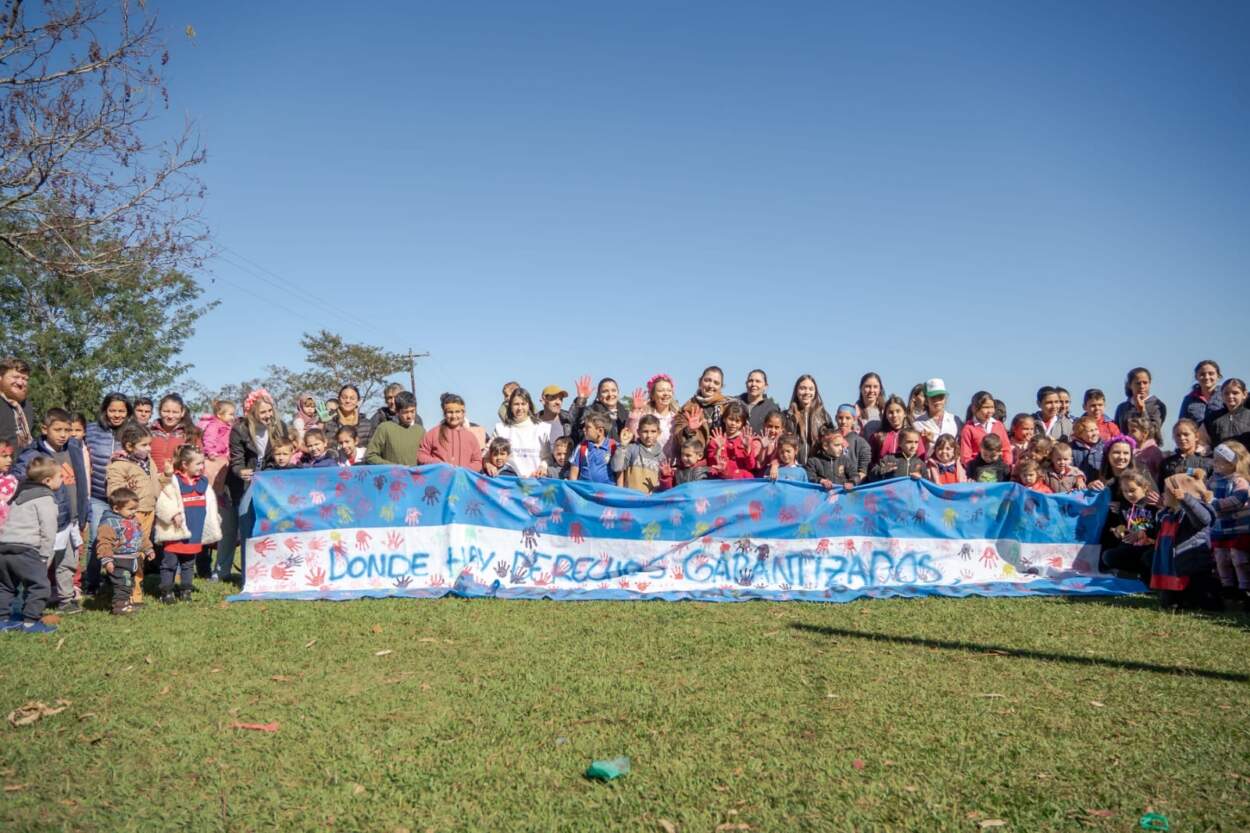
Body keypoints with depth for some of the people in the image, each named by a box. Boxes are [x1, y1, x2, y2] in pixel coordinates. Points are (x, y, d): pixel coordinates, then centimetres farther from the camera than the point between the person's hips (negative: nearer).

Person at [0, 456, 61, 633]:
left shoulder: (20, 495, 22)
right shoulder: (45, 500, -5)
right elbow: (48, 532, -10)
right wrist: (45, 556, -2)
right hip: (25, 550, -9)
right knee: (39, 586, -3)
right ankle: (30, 622, -3)